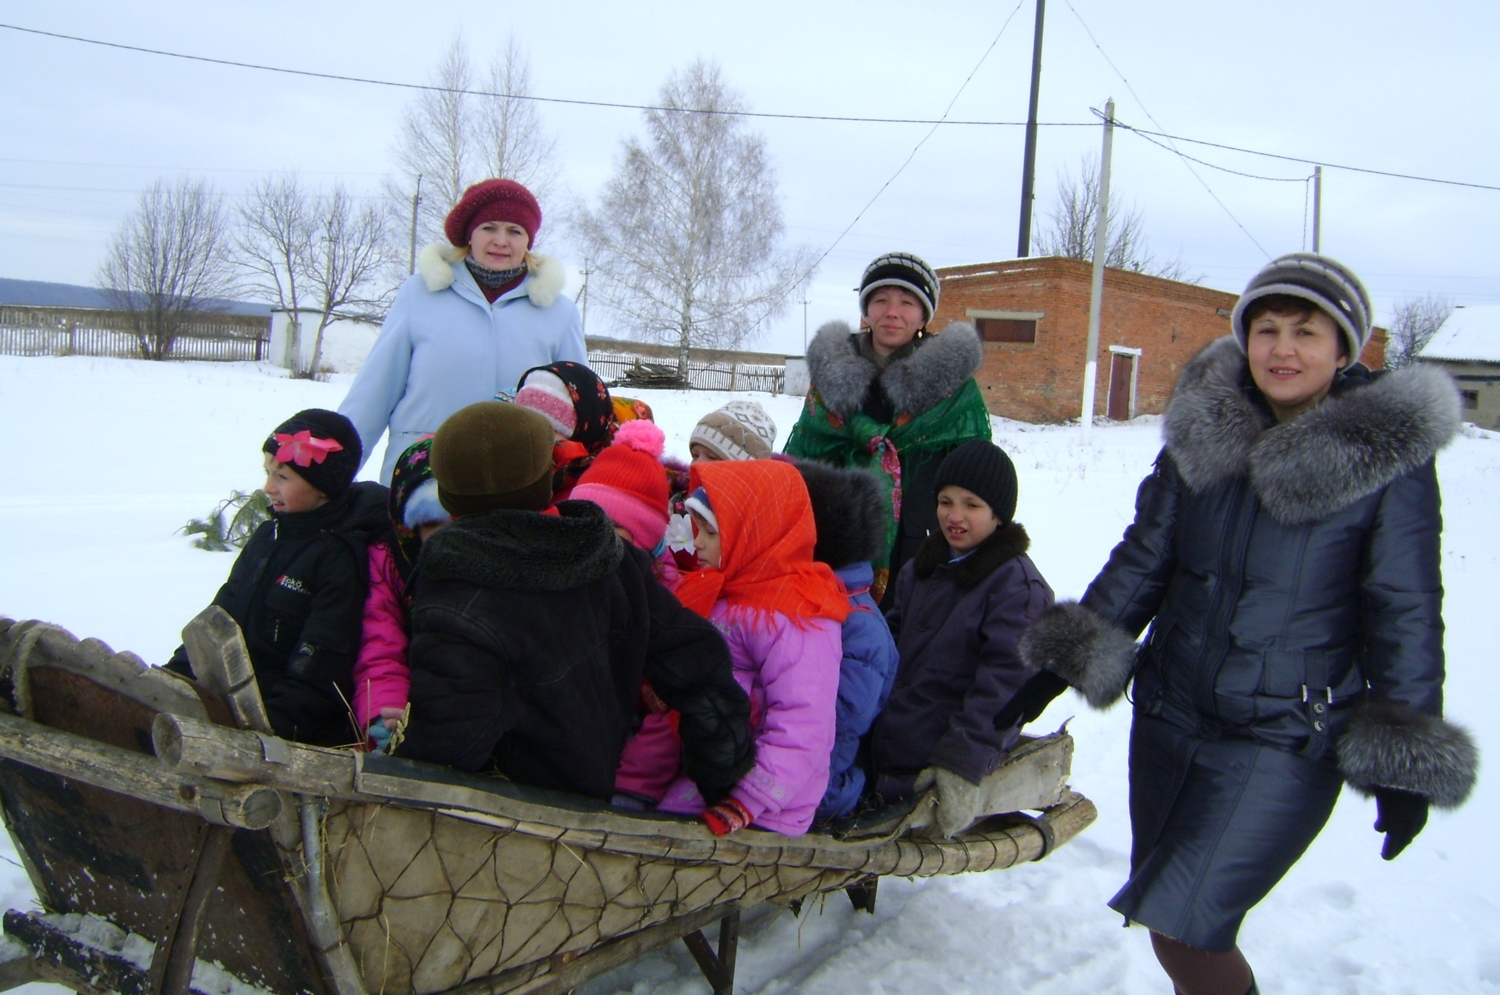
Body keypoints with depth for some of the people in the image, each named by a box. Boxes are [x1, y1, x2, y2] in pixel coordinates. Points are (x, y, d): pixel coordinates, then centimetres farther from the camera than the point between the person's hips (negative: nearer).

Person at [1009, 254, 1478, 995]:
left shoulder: (1391, 459, -8)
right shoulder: (1204, 428, 1)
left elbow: (1406, 612, -4)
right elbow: (1143, 557, 7)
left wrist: (1403, 762, -5)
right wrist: (1072, 655, 4)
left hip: (1285, 739, -4)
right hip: (1171, 714, 5)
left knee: (1184, 929, -11)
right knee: (1171, 930, 14)